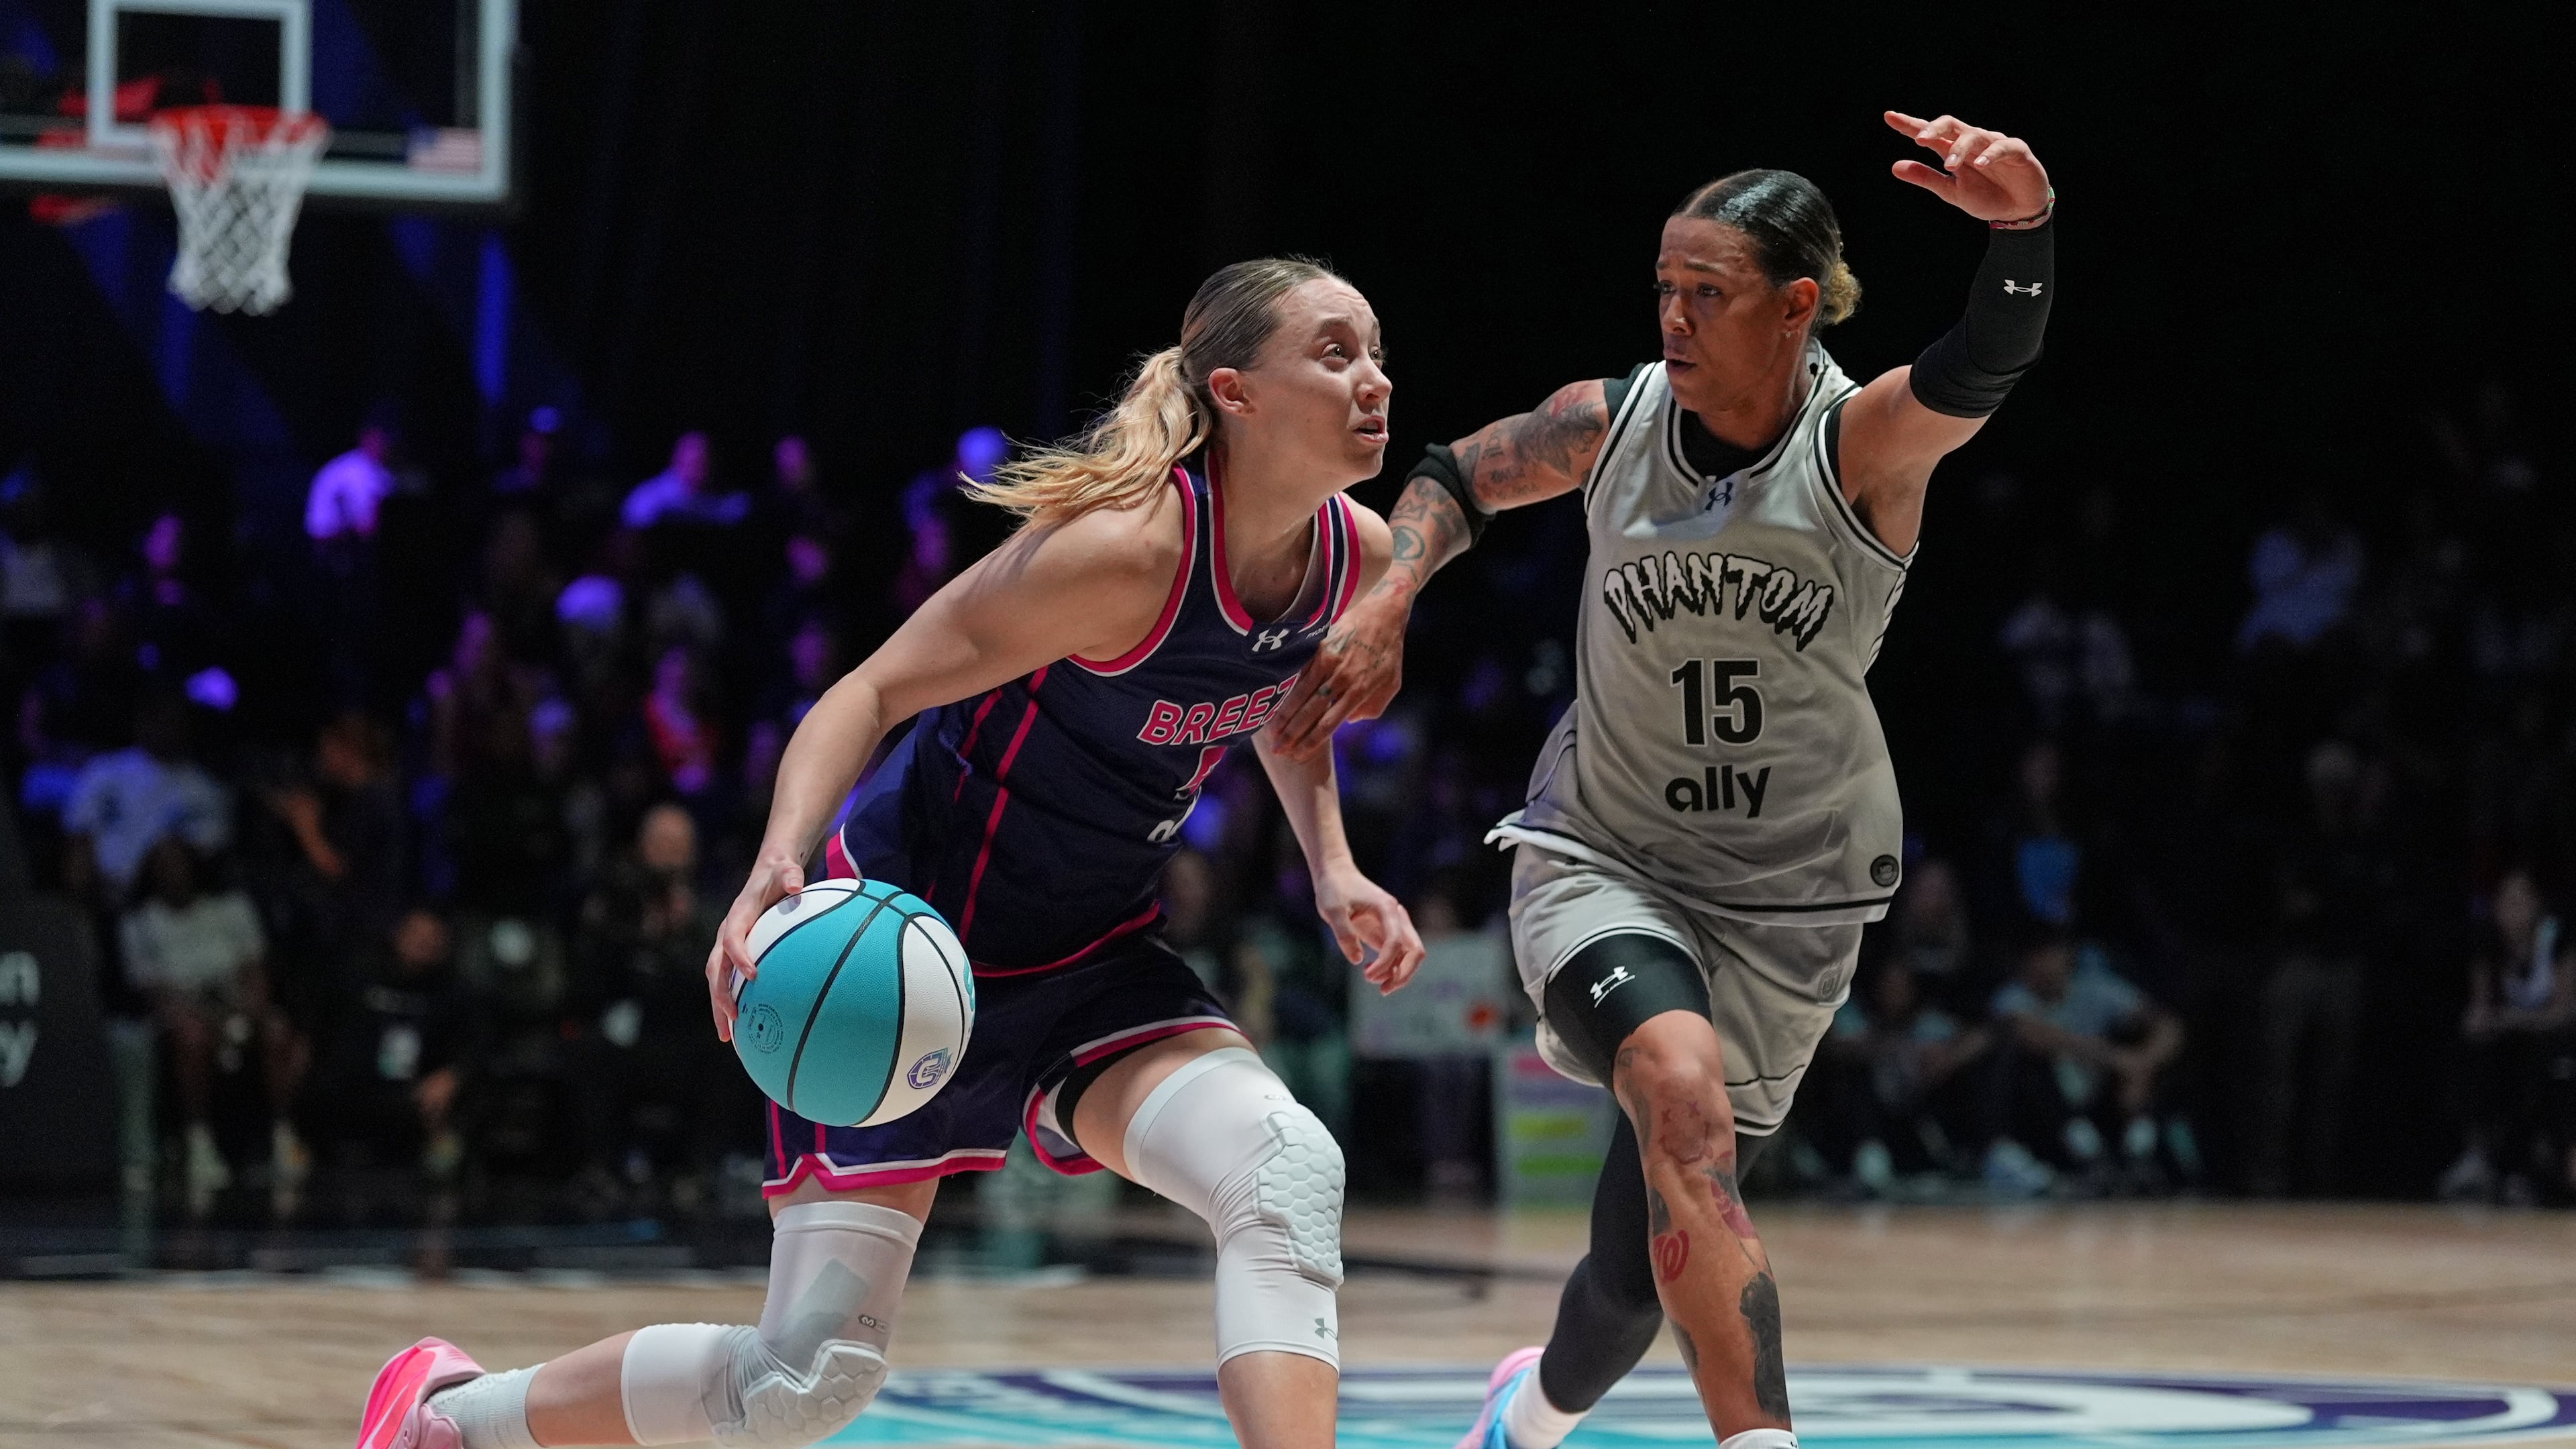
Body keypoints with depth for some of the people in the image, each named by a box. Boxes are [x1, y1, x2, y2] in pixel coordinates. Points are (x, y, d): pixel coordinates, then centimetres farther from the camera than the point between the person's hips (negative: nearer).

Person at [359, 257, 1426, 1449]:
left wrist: (1333, 871, 4)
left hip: (1091, 962, 6)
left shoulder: (1357, 556, -5)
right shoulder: (1122, 548, -28)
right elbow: (873, 690, -22)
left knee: (1290, 1171, -25)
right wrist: (777, 866, -38)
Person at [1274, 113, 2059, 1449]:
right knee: (1681, 1088, -33)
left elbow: (1989, 363, -37)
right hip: (1599, 861, 0)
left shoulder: (1863, 445, -16)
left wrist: (2023, 226, -58)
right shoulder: (1612, 421, -8)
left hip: (1788, 899, 0)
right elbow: (1451, 478, 11)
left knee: (1648, 1255, 7)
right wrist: (1384, 603, -8)